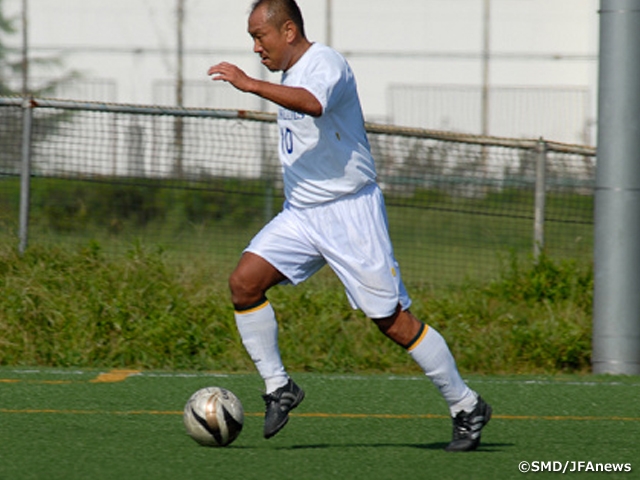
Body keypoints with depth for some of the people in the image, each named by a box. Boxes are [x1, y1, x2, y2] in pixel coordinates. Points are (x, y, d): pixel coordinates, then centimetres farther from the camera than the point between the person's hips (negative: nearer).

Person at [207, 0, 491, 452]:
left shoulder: (326, 63, -15)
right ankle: (279, 388, -2)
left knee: (394, 321, -6)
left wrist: (250, 84, -40)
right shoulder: (291, 75, 14)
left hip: (350, 211, -8)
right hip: (300, 213, 8)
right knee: (244, 281, -11)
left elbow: (313, 104, -39)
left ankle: (467, 407, 7)